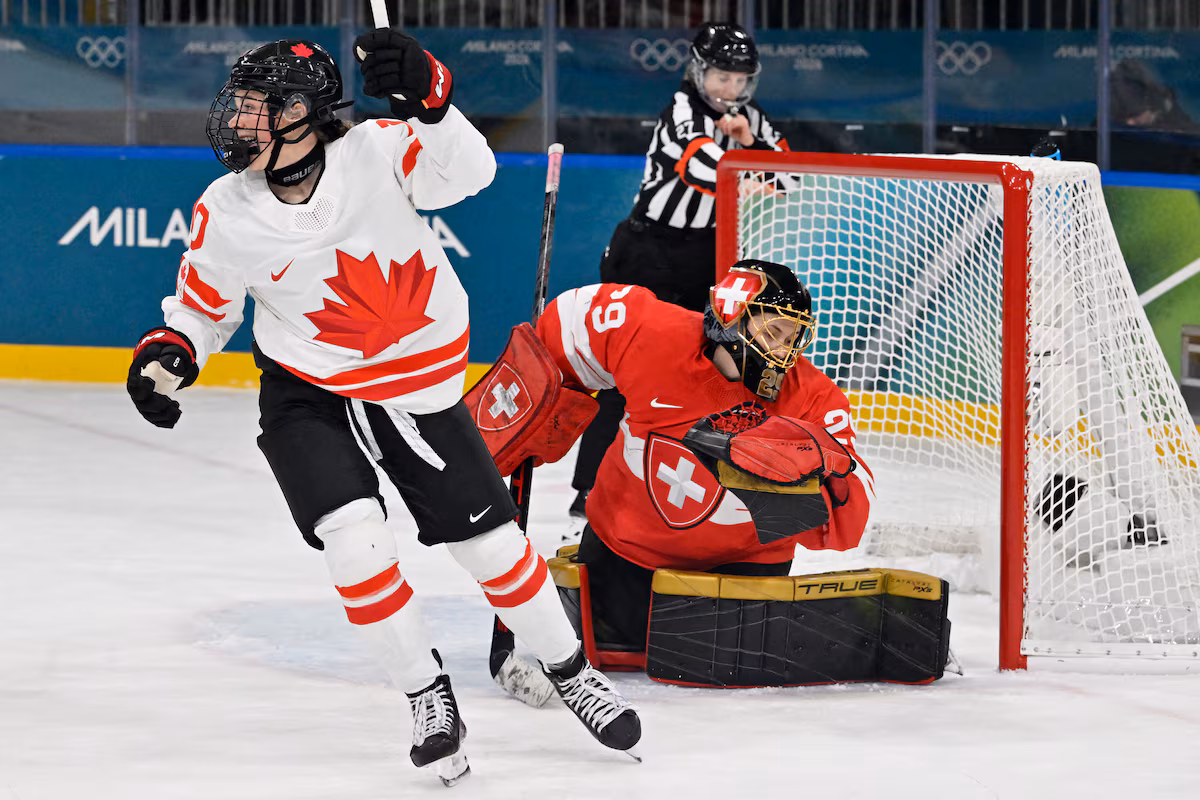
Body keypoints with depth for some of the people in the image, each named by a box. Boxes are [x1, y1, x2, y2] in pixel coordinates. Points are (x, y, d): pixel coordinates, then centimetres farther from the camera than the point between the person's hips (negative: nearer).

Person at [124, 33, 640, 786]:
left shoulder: (378, 153, -21)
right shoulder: (226, 214, -14)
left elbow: (468, 172, -36)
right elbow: (203, 305, 2)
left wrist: (424, 96, -50)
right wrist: (169, 351, -18)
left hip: (421, 387, 0)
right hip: (308, 397, 1)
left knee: (493, 546, 7)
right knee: (356, 542, -19)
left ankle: (571, 670, 32)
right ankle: (429, 696, 2)